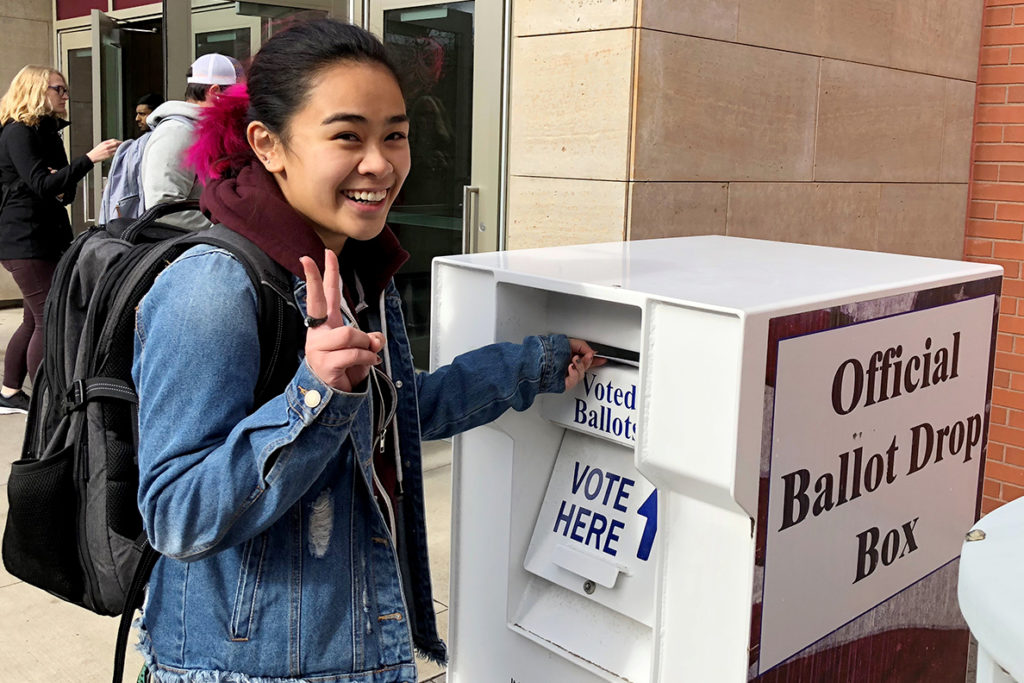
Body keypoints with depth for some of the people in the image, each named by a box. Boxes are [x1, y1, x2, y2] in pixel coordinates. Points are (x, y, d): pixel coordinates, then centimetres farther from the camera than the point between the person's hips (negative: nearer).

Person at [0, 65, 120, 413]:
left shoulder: (48, 131, 18)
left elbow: (64, 189, 18)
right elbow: (41, 184, -22)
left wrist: (62, 188, -6)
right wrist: (90, 158, -29)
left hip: (50, 236, 9)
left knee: (36, 319, 13)